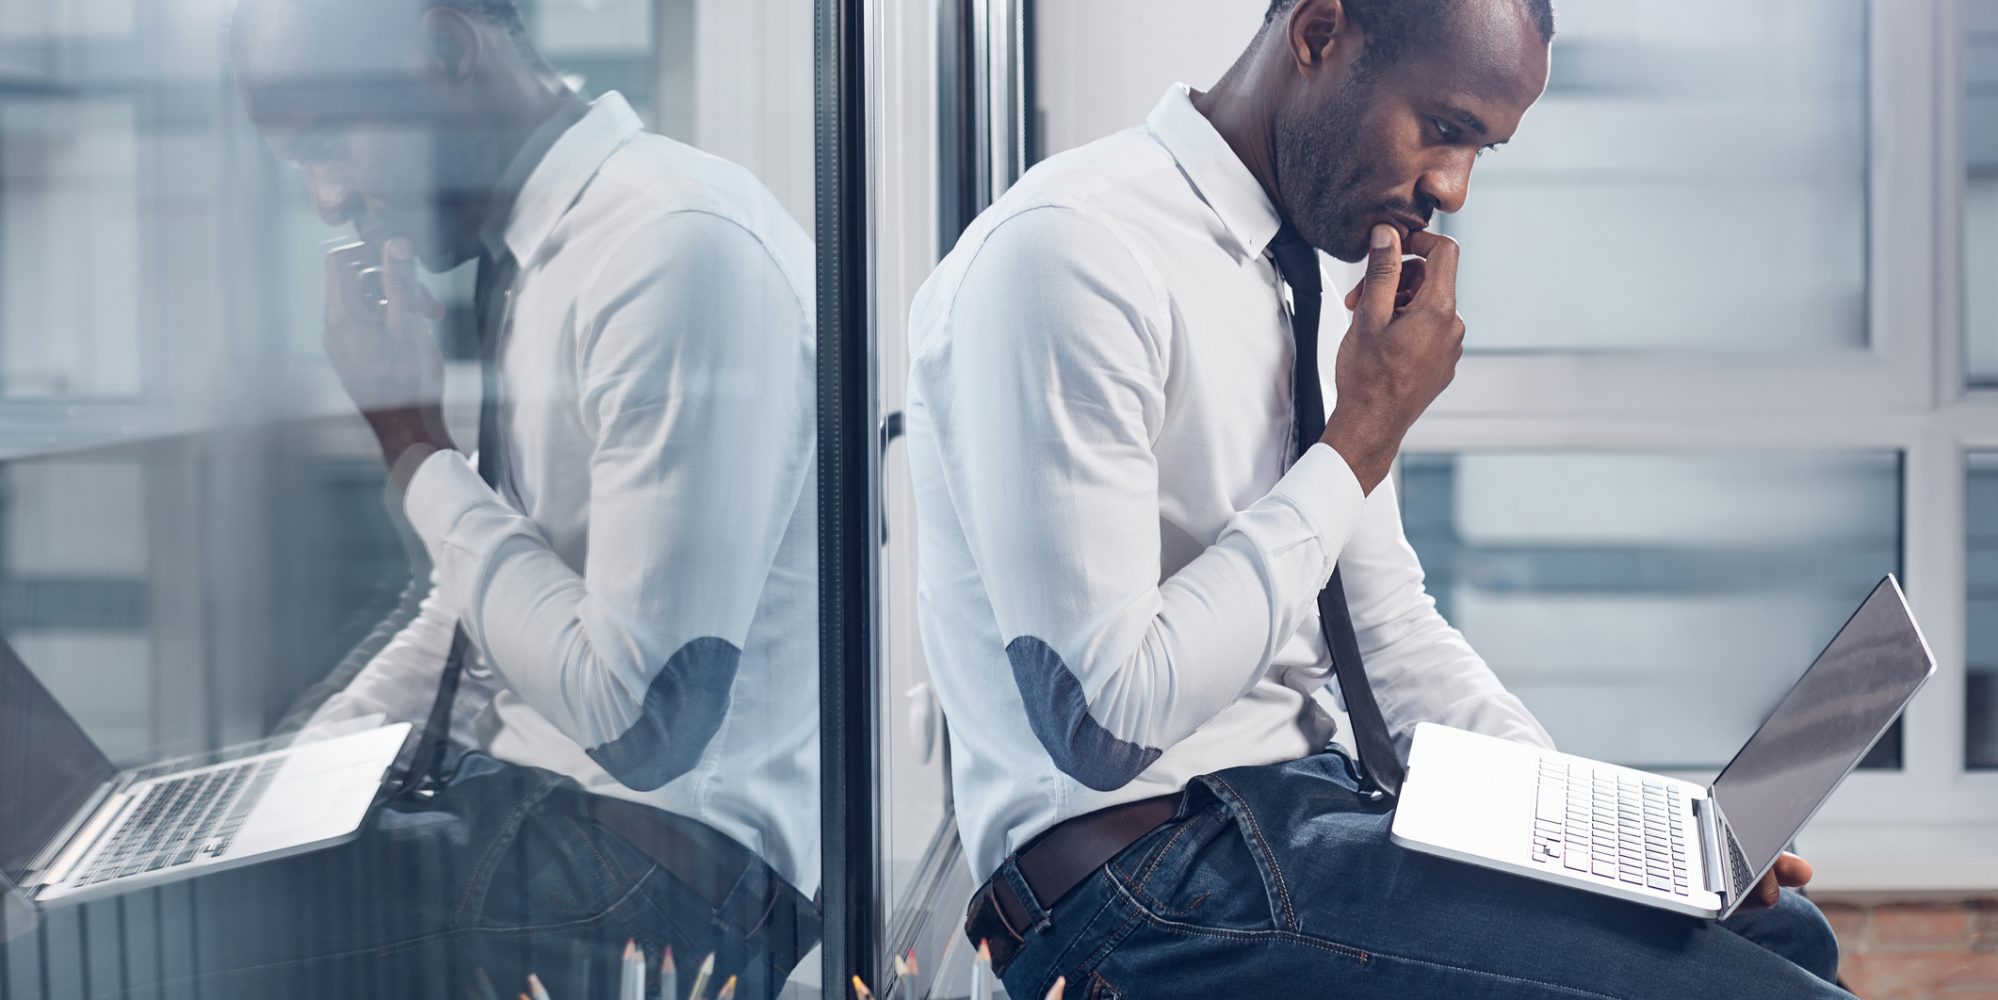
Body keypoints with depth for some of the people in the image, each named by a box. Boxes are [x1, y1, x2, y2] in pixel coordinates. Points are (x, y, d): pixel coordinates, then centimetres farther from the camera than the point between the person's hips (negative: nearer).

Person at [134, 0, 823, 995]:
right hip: (520, 797, 9)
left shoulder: (678, 249, -21)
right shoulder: (530, 251, 9)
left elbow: (639, 717, -24)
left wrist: (416, 450, -15)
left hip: (668, 854, -9)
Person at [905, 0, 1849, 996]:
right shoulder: (1070, 252, -18)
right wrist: (1361, 443, -16)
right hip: (1146, 870, -9)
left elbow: (1391, 631, 18)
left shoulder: (1309, 282, 11)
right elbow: (1107, 720, -23)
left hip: (1317, 800, 9)